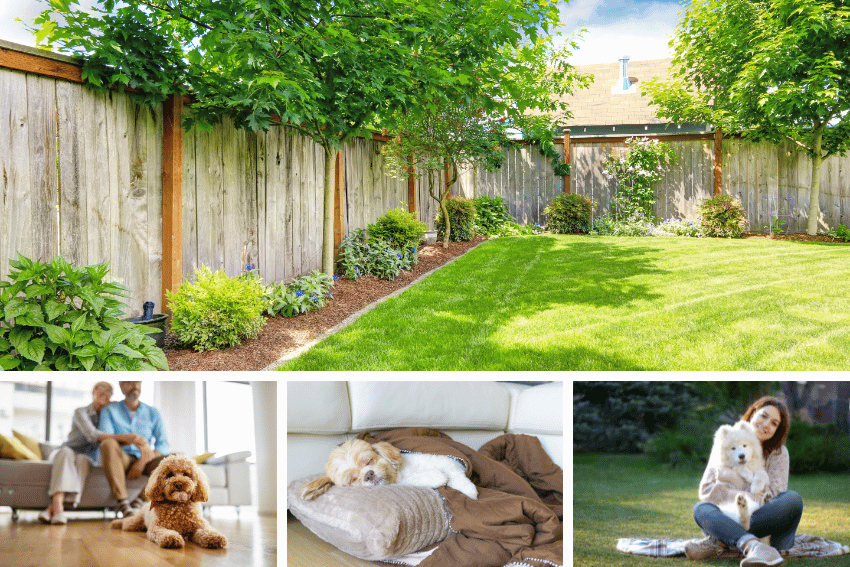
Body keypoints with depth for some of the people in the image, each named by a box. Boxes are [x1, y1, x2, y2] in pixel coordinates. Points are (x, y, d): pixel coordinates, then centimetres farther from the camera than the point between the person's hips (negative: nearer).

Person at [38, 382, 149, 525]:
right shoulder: (80, 412, -6)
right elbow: (92, 435, -25)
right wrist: (124, 438, -38)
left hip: (87, 459, 3)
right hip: (65, 454, -2)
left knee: (82, 459, -35)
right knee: (66, 452, -39)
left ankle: (51, 509, -53)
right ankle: (58, 509, -59)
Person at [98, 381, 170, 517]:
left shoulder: (153, 413, 10)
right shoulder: (109, 411, 6)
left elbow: (163, 445, 0)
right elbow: (105, 439, -12)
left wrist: (142, 461, -19)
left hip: (144, 461, 2)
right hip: (121, 461, -1)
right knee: (109, 444, -36)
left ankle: (138, 502, -24)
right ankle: (122, 503, -37)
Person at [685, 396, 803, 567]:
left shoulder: (778, 453, 5)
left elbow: (773, 496, -8)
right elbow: (706, 490, -5)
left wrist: (735, 479, -13)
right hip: (729, 518, 0)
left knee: (793, 499, -28)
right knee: (701, 508, -29)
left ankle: (717, 541, -34)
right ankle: (753, 546, -58)